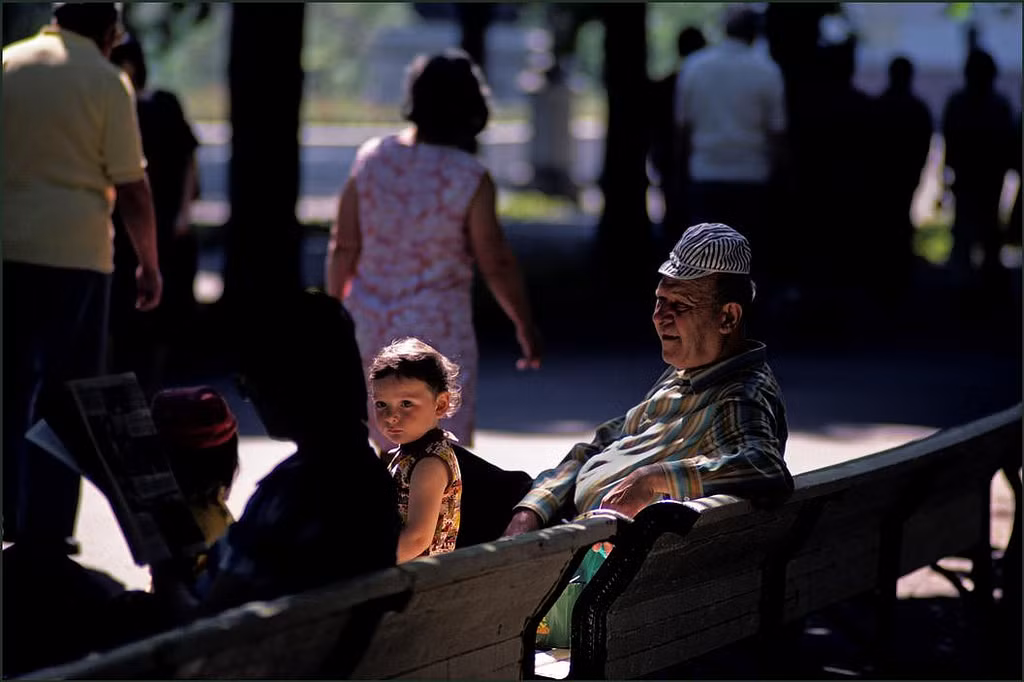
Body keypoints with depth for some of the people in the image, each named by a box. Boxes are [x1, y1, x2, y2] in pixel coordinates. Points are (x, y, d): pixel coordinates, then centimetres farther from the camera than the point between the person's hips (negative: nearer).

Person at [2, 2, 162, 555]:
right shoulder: (106, 80, -5)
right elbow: (131, 187, -7)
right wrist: (148, 264, 2)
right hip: (74, 254, -4)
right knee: (61, 394, 3)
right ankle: (45, 528, 2)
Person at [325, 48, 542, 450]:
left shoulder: (371, 159, -3)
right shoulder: (470, 178, -14)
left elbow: (344, 247, 1)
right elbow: (495, 263, -10)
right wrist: (525, 325, 3)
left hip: (371, 325, 5)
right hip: (438, 327, -5)